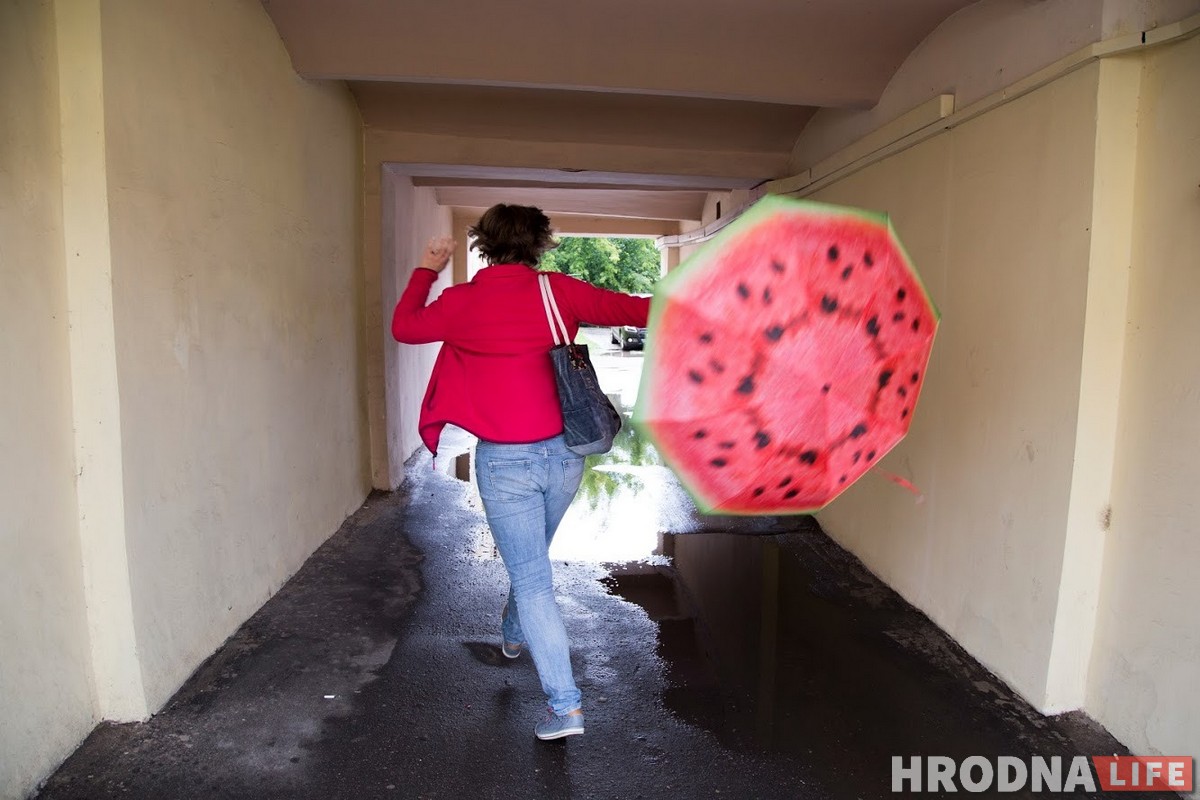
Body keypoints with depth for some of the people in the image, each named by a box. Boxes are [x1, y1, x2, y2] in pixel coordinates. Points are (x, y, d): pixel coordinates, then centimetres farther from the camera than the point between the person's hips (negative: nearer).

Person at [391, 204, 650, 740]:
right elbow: (626, 309, -3)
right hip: (563, 454, 3)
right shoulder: (557, 291, -4)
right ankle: (514, 633, 53)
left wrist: (427, 269, 25)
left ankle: (565, 706, 4)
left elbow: (403, 327, 12)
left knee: (532, 580, 4)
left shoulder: (462, 301, -4)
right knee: (531, 558, 27)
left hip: (504, 460, -3)